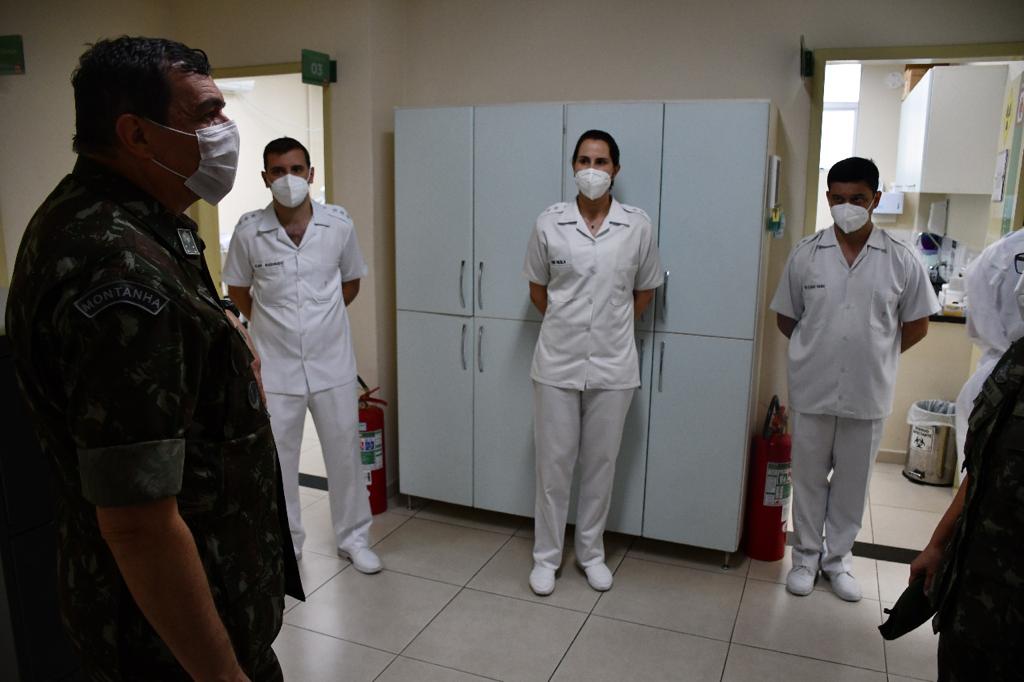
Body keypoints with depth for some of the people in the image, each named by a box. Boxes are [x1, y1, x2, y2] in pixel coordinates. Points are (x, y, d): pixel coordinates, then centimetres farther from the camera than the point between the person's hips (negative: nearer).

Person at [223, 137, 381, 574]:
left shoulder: (339, 224, -6)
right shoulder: (248, 231, -9)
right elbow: (237, 289, 7)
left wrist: (322, 319, 9)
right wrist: (270, 325, 7)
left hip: (332, 362, 1)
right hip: (275, 366, 0)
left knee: (344, 453, 11)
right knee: (275, 460, 11)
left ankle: (353, 537, 29)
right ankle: (284, 542, 31)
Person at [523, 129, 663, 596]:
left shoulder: (637, 226, -2)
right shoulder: (549, 223, -3)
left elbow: (645, 290, 10)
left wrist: (612, 328, 9)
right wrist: (567, 325, 10)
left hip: (612, 366, 1)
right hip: (557, 364, 0)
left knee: (601, 463, 12)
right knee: (553, 462, 8)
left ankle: (591, 552, 30)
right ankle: (546, 555, 25)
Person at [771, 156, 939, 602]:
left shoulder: (901, 261, -5)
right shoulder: (805, 254, -4)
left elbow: (917, 325, 5)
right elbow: (785, 318, 6)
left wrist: (875, 355, 5)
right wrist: (817, 350, 5)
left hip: (868, 394, 0)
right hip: (812, 390, 0)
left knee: (852, 482, 14)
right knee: (809, 478, 12)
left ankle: (838, 558, 33)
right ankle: (805, 557, 29)